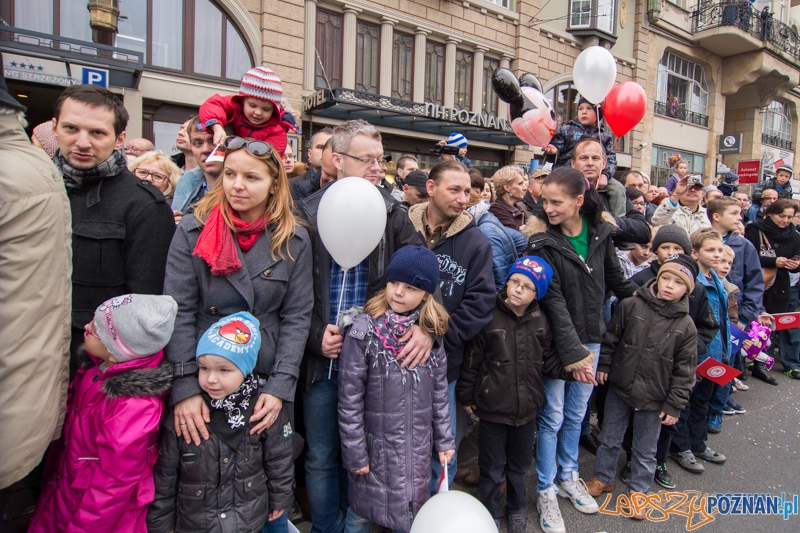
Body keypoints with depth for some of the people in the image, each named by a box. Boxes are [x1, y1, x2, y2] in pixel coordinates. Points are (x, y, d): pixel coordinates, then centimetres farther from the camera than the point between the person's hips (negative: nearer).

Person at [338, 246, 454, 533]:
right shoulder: (364, 330, -15)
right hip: (375, 446, -3)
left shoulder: (431, 331, -3)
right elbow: (349, 400, -12)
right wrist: (355, 453, -10)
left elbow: (439, 392, 6)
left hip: (418, 447, 3)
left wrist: (444, 439, 8)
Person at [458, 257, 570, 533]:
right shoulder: (488, 317, -16)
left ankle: (516, 510, 47)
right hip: (492, 409, -3)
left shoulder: (540, 322, -3)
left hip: (527, 409, 4)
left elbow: (548, 360, 8)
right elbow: (471, 361, -10)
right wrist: (466, 396, -6)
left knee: (519, 466, 23)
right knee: (492, 469, 13)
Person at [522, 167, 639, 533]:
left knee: (576, 414, 17)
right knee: (553, 417, 5)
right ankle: (546, 492, 22)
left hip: (589, 338, 4)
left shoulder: (600, 232, -2)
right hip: (555, 341, -4)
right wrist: (572, 353, -20)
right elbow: (553, 301, -18)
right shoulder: (542, 241, -15)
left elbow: (614, 277, 15)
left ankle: (568, 476, 37)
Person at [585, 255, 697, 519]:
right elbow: (611, 337, 2)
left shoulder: (685, 326, -8)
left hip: (653, 399, -1)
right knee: (609, 438, 17)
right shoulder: (630, 306, -9)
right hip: (619, 388, 1)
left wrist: (674, 405, -5)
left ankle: (638, 490, 36)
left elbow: (684, 370, -5)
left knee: (645, 450, 15)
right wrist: (603, 364, 0)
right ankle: (603, 478, 38)